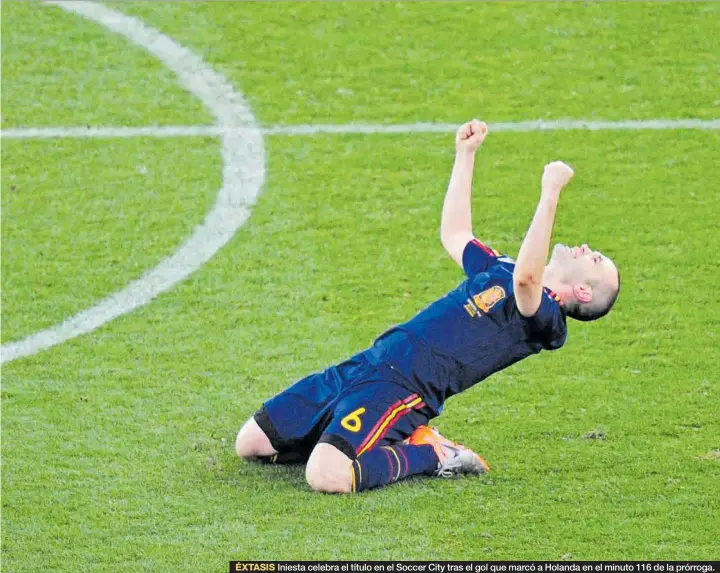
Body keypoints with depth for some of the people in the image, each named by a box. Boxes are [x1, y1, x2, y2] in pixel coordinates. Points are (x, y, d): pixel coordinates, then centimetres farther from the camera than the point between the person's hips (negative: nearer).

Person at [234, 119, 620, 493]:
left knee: (327, 477, -34)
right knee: (250, 443, 10)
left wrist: (550, 193, -31)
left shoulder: (545, 318, -7)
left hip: (402, 388, -9)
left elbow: (526, 277, -30)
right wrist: (465, 153, 33)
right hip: (361, 367, 9)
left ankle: (431, 456, -8)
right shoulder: (500, 269, 22)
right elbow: (454, 235, 38)